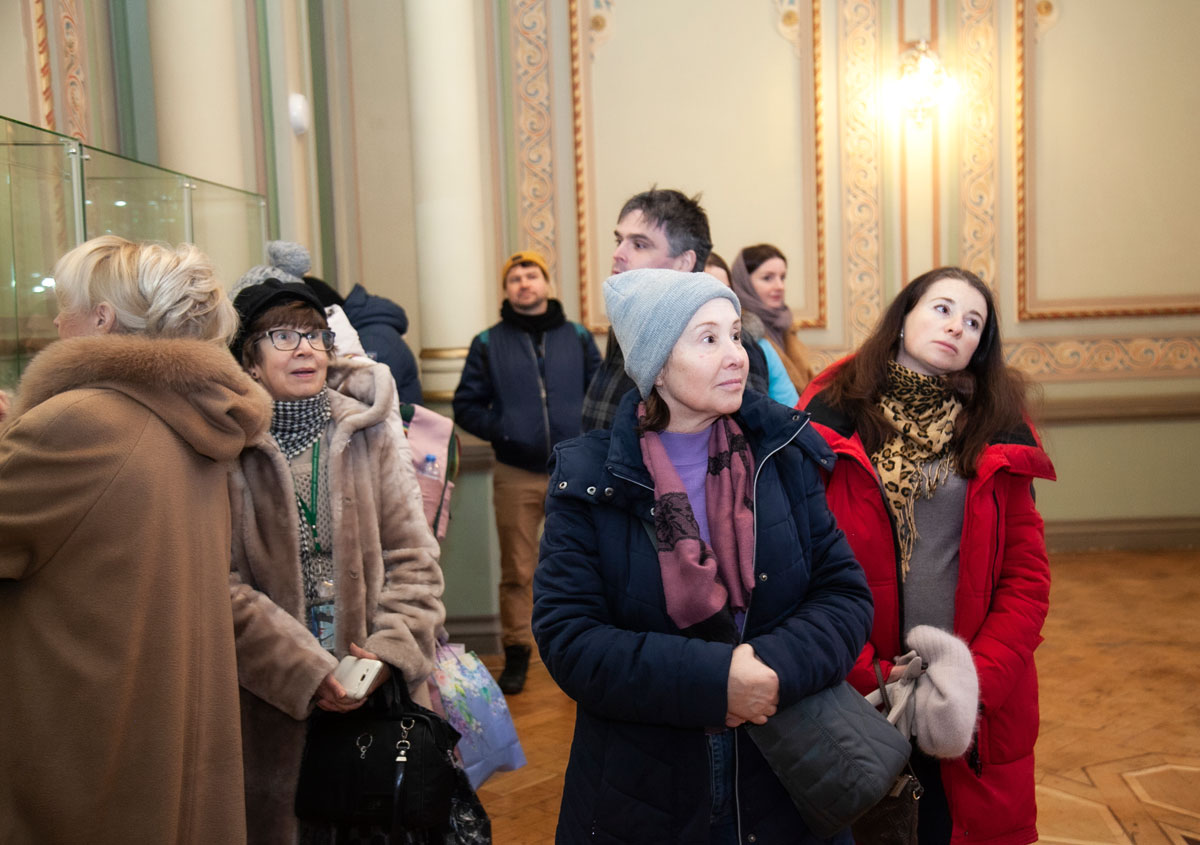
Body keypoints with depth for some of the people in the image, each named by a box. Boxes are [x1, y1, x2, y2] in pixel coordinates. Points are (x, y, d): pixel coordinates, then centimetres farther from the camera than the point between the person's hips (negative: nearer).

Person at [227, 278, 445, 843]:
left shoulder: (371, 433, 1)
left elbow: (413, 558, 1)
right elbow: (222, 586, -11)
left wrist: (392, 651, -11)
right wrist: (303, 671, -16)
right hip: (272, 701, -2)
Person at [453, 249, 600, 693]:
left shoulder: (577, 337, 9)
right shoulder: (488, 344, 6)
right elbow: (466, 406, 6)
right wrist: (501, 431, -10)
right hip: (515, 474, -1)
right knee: (518, 571, 5)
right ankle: (516, 653, 18)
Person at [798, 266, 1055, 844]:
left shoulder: (997, 435, 4)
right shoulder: (832, 417, -5)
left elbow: (1027, 575, 0)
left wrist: (980, 677, -12)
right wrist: (868, 678, -14)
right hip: (856, 700, -2)